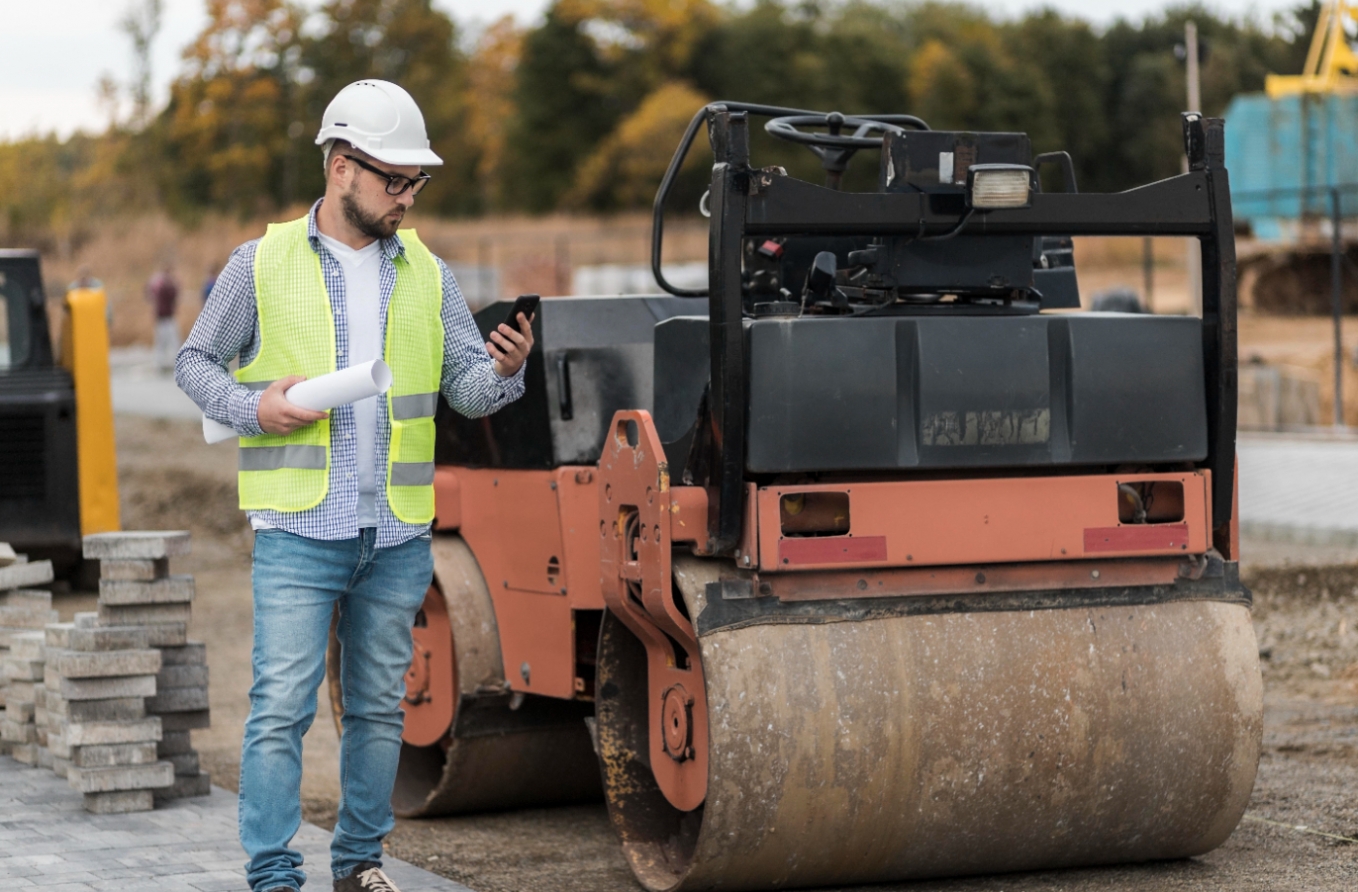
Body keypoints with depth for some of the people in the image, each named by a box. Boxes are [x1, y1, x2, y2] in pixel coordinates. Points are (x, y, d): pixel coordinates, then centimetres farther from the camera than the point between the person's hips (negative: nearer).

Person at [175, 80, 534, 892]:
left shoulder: (427, 274, 10)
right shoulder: (263, 264, 1)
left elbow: (467, 388, 7)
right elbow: (196, 362, 8)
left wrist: (505, 371, -16)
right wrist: (254, 408, -11)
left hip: (399, 535, 4)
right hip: (299, 528, -4)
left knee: (379, 706, 11)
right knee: (282, 706, -9)